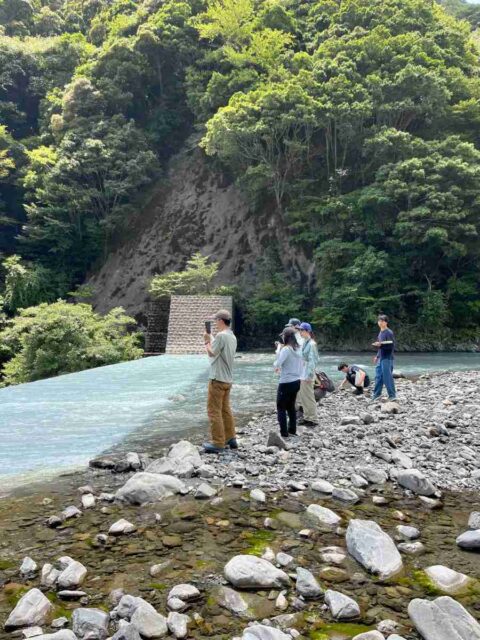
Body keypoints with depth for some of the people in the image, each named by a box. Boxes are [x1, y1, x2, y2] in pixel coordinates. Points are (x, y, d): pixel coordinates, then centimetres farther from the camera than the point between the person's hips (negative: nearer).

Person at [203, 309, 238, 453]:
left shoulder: (221, 335, -18)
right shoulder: (232, 337, 12)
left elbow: (211, 353, -14)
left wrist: (207, 341, 1)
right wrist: (211, 340, 13)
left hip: (218, 379, -9)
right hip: (228, 379, 9)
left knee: (214, 411, -4)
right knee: (225, 409, 17)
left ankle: (218, 443, -3)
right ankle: (230, 438, 21)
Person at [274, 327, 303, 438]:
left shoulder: (286, 349, -17)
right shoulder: (298, 349, 6)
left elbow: (277, 364, -22)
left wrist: (276, 366, 2)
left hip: (286, 383, -7)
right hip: (296, 381, 8)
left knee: (281, 408, 2)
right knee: (291, 406, 20)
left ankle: (284, 433, 0)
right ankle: (292, 430, 25)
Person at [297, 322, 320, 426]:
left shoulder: (311, 344, -13)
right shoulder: (303, 343, 11)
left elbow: (313, 361, -15)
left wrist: (309, 375, -18)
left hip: (307, 375, -8)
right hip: (301, 374, 8)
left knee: (309, 398, -2)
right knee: (303, 397, 13)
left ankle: (314, 419, 6)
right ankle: (307, 417, 22)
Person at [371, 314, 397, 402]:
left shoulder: (389, 333, -11)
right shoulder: (380, 333, 15)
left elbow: (391, 346, -17)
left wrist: (380, 345, -26)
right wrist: (377, 356, 22)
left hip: (387, 358, -9)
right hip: (381, 358, 9)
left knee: (387, 377, -5)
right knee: (378, 376, 11)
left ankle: (392, 396, 3)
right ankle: (376, 394, 19)